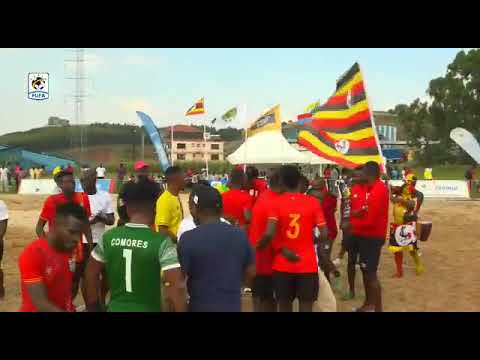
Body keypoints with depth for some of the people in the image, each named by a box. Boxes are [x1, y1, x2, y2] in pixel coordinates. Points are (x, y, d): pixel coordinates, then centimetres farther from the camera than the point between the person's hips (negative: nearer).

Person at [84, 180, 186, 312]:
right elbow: (177, 287, -22)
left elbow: (91, 274, 6)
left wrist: (94, 307, 18)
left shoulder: (108, 238, -4)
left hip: (115, 309, 3)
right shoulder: (161, 242, -17)